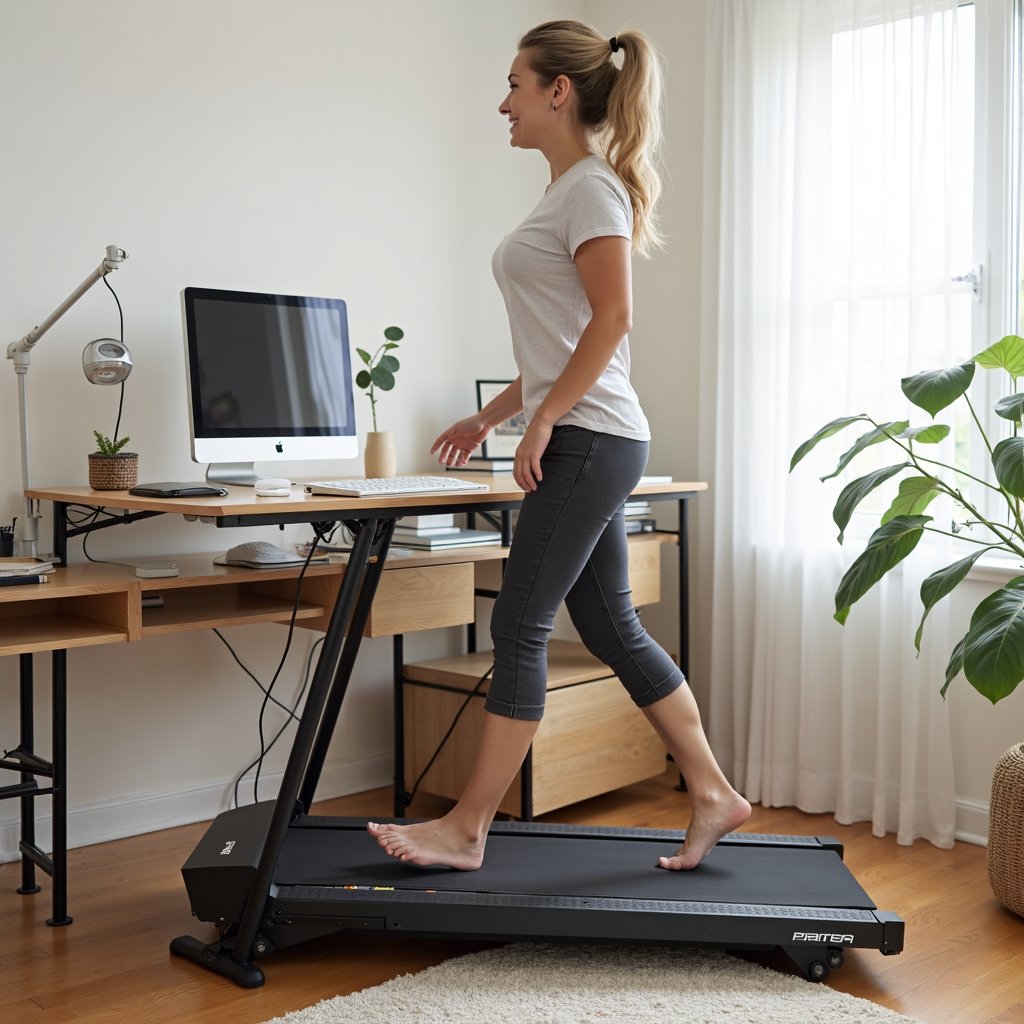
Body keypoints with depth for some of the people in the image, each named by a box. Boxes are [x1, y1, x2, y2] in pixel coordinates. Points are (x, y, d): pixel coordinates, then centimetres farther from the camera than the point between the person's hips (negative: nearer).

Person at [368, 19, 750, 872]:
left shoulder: (590, 186, -7)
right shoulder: (568, 192, 21)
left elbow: (612, 317, -19)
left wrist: (544, 419, -19)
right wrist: (492, 416, 22)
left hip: (587, 441, -10)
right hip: (580, 442, 10)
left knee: (520, 627, -6)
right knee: (612, 629, 11)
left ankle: (467, 830, 4)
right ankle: (714, 796, 19)